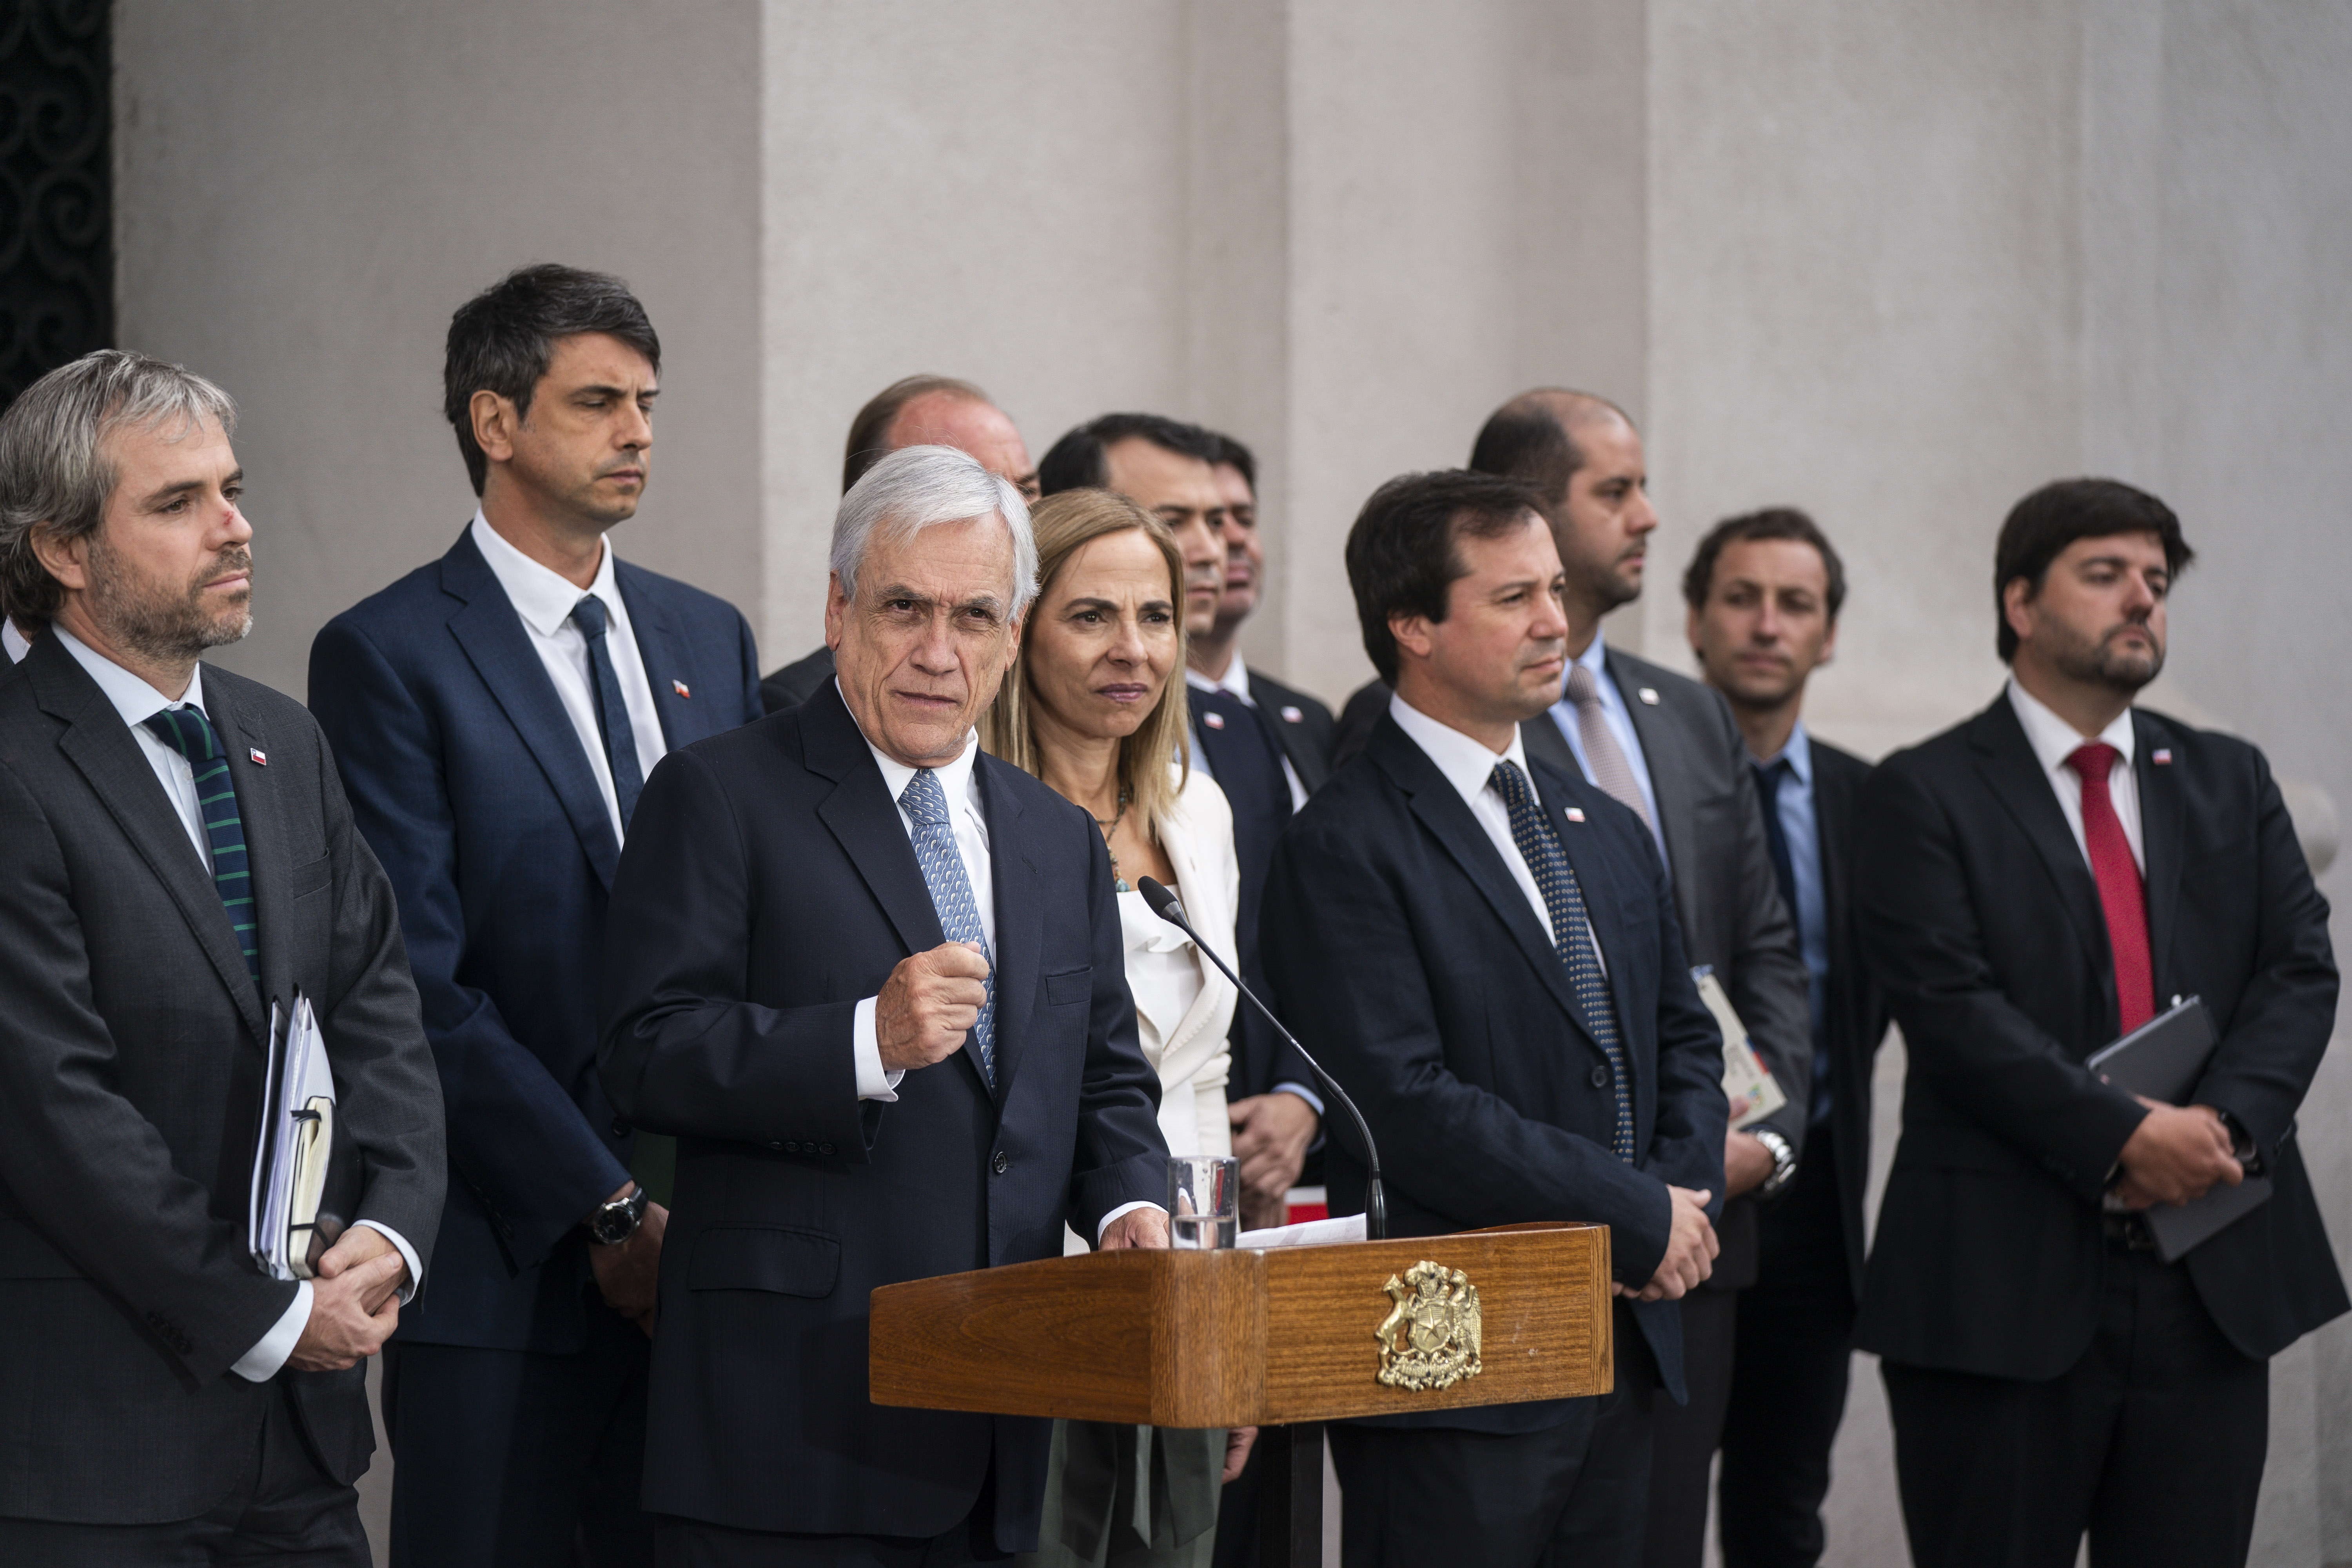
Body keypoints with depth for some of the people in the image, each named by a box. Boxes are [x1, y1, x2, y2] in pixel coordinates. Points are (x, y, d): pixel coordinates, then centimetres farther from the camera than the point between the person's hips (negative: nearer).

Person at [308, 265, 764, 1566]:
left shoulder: (709, 639, 15)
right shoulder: (387, 656, -5)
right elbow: (422, 985, -11)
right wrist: (607, 1208, -13)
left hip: (701, 1256, 5)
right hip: (503, 1265, -5)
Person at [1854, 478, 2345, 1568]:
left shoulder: (2230, 782, 16)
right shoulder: (1928, 795, 0)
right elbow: (1954, 1008, -11)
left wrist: (2222, 1123, -13)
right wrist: (2124, 1139, -18)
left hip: (2217, 1280, 4)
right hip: (2003, 1283, -4)